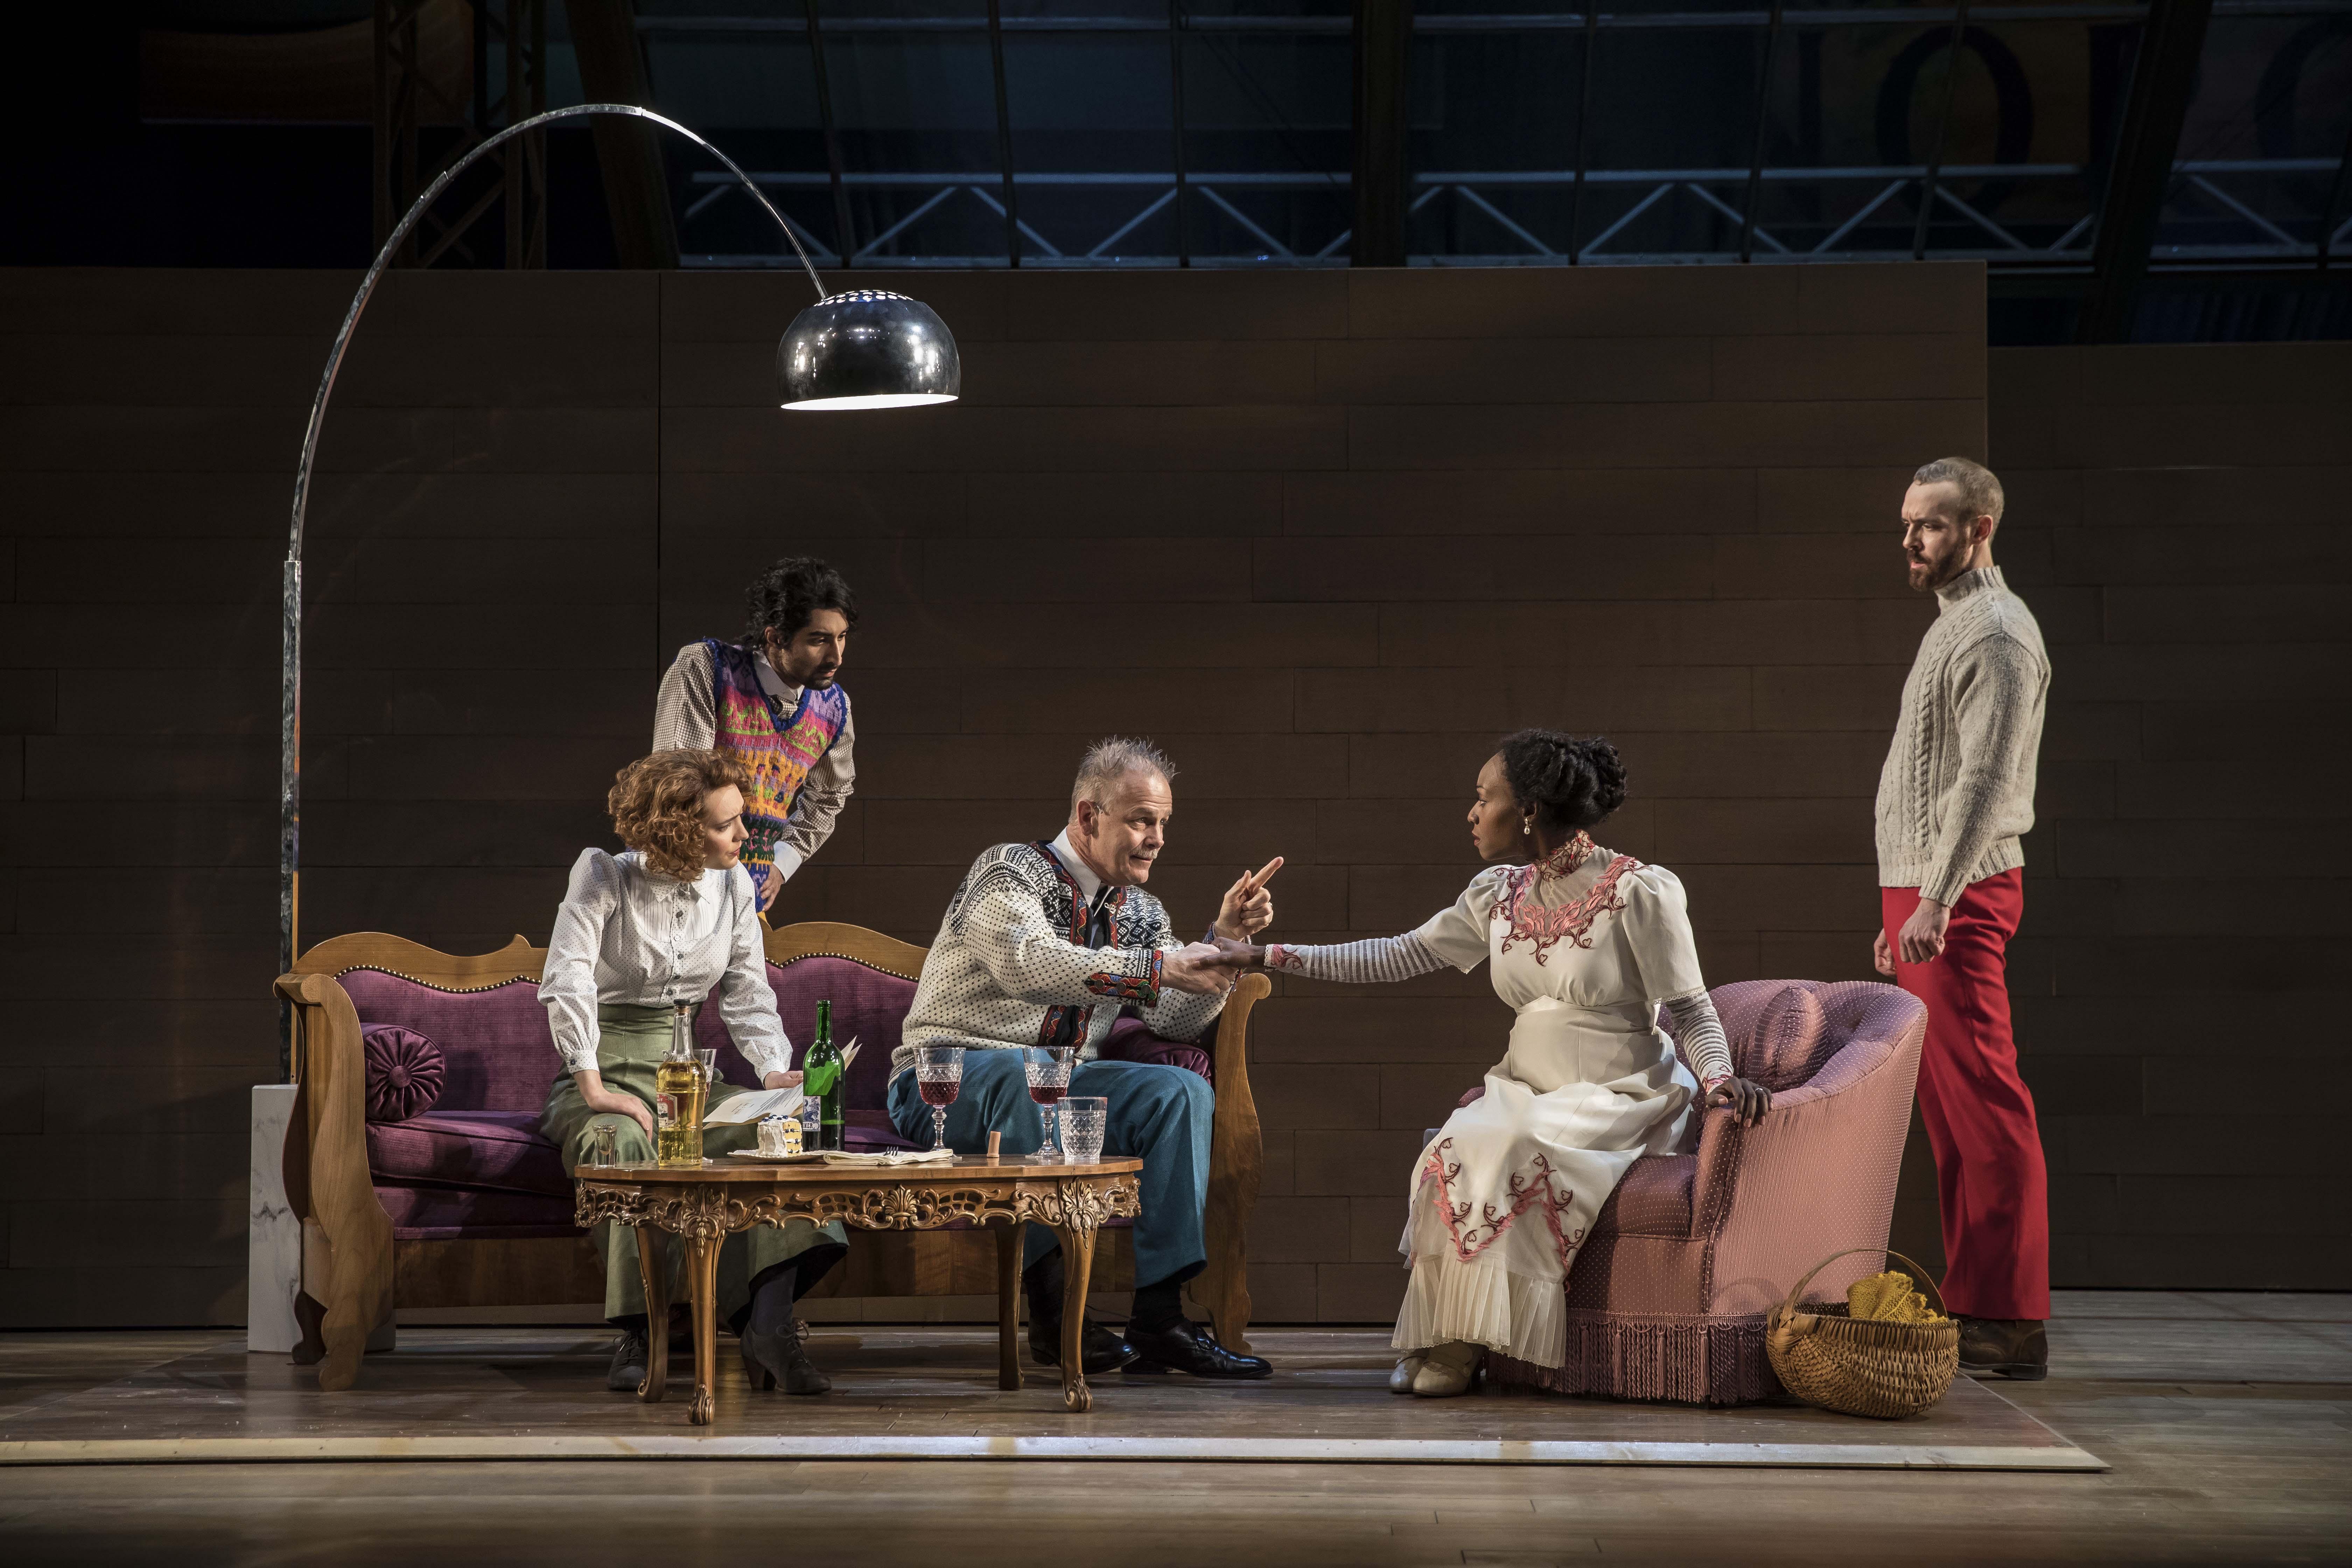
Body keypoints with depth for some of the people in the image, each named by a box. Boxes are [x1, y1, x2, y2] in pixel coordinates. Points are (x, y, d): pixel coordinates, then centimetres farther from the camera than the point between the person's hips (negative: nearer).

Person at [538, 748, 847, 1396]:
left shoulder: (733, 884, 8)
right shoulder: (604, 876, -8)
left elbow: (748, 996, 10)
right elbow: (566, 983, -18)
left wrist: (777, 1072, -8)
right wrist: (595, 1091, -26)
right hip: (609, 1071, -4)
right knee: (626, 1144, -39)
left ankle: (769, 1325, -35)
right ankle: (635, 1335, -32)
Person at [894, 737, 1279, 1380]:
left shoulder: (1139, 912, 14)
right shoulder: (1010, 872, -9)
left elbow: (1177, 1018, 4)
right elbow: (1026, 963, -30)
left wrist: (1224, 939, -10)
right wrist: (1159, 967, -34)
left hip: (1058, 1087, 6)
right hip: (949, 1081, -6)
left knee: (1180, 1091, -18)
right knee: (1029, 1076, -40)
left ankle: (1159, 1317, -25)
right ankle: (1051, 1307, -35)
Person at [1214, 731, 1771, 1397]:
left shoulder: (1640, 892, -8)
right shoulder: (1499, 893, 10)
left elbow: (1691, 1009, -5)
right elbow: (1405, 954, 13)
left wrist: (1717, 1077, -27)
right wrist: (1270, 957, 9)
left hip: (1619, 1097, -5)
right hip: (1527, 1088, 5)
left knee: (1509, 1151, -32)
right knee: (1457, 1152, -26)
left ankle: (1462, 1347, -20)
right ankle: (1445, 1342, -19)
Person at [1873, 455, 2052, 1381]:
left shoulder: (1996, 634, -10)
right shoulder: (1952, 628, 21)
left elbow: (1986, 782, -19)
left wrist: (1937, 901, -26)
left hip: (1960, 898, -10)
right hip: (1921, 895, 10)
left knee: (1982, 1103, -11)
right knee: (1947, 1105, 10)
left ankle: (2010, 1323, -13)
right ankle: (1973, 1305, 14)